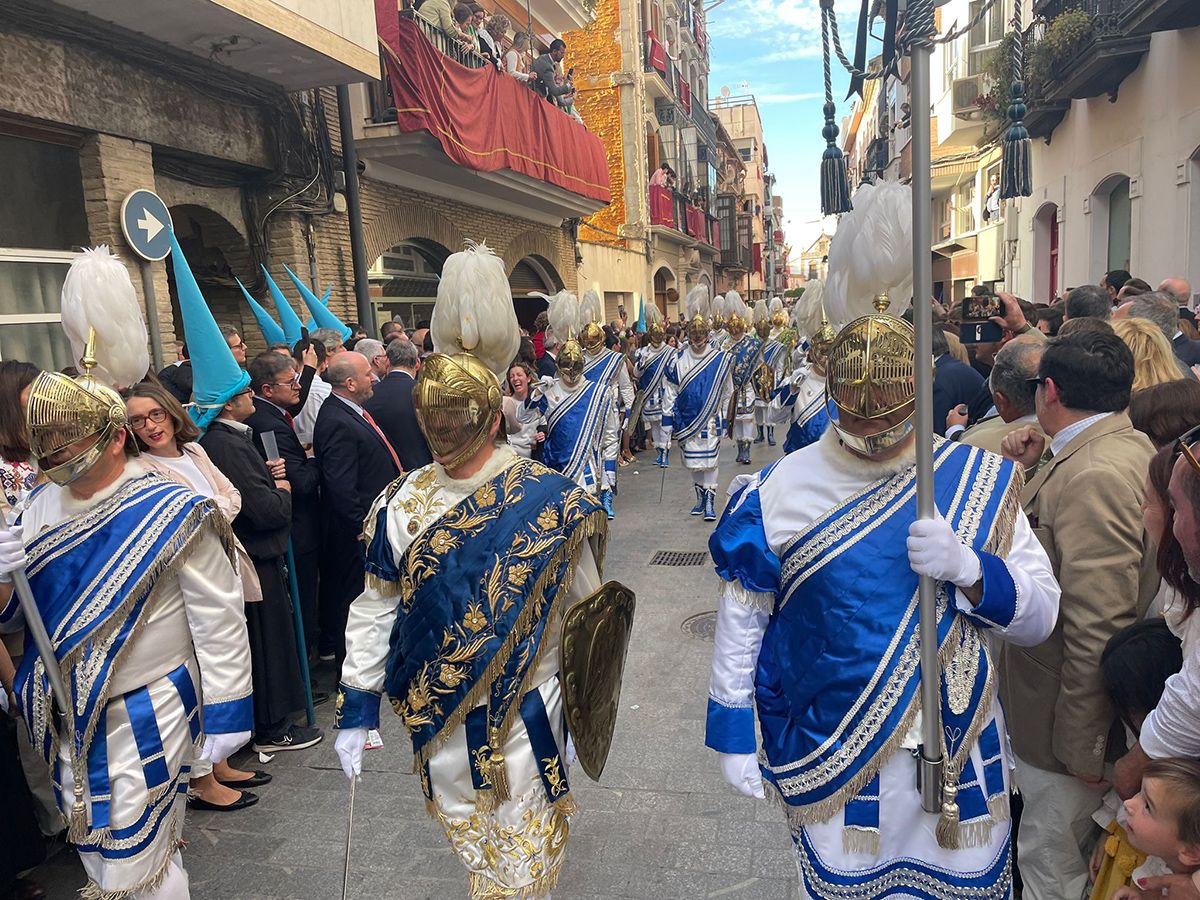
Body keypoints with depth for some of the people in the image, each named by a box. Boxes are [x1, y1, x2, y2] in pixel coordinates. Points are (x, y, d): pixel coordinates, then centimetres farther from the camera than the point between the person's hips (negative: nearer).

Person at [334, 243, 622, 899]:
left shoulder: (549, 500, -16)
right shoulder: (399, 504, -6)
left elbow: (587, 610, -5)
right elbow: (372, 613, 2)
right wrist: (355, 710, 4)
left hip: (526, 714, -3)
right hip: (437, 718, 4)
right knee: (471, 846, 24)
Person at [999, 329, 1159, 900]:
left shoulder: (1093, 474, -28)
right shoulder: (1128, 447, 5)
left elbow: (1098, 629, -29)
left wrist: (1082, 747, -21)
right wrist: (1032, 470, 1)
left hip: (1067, 719, -9)